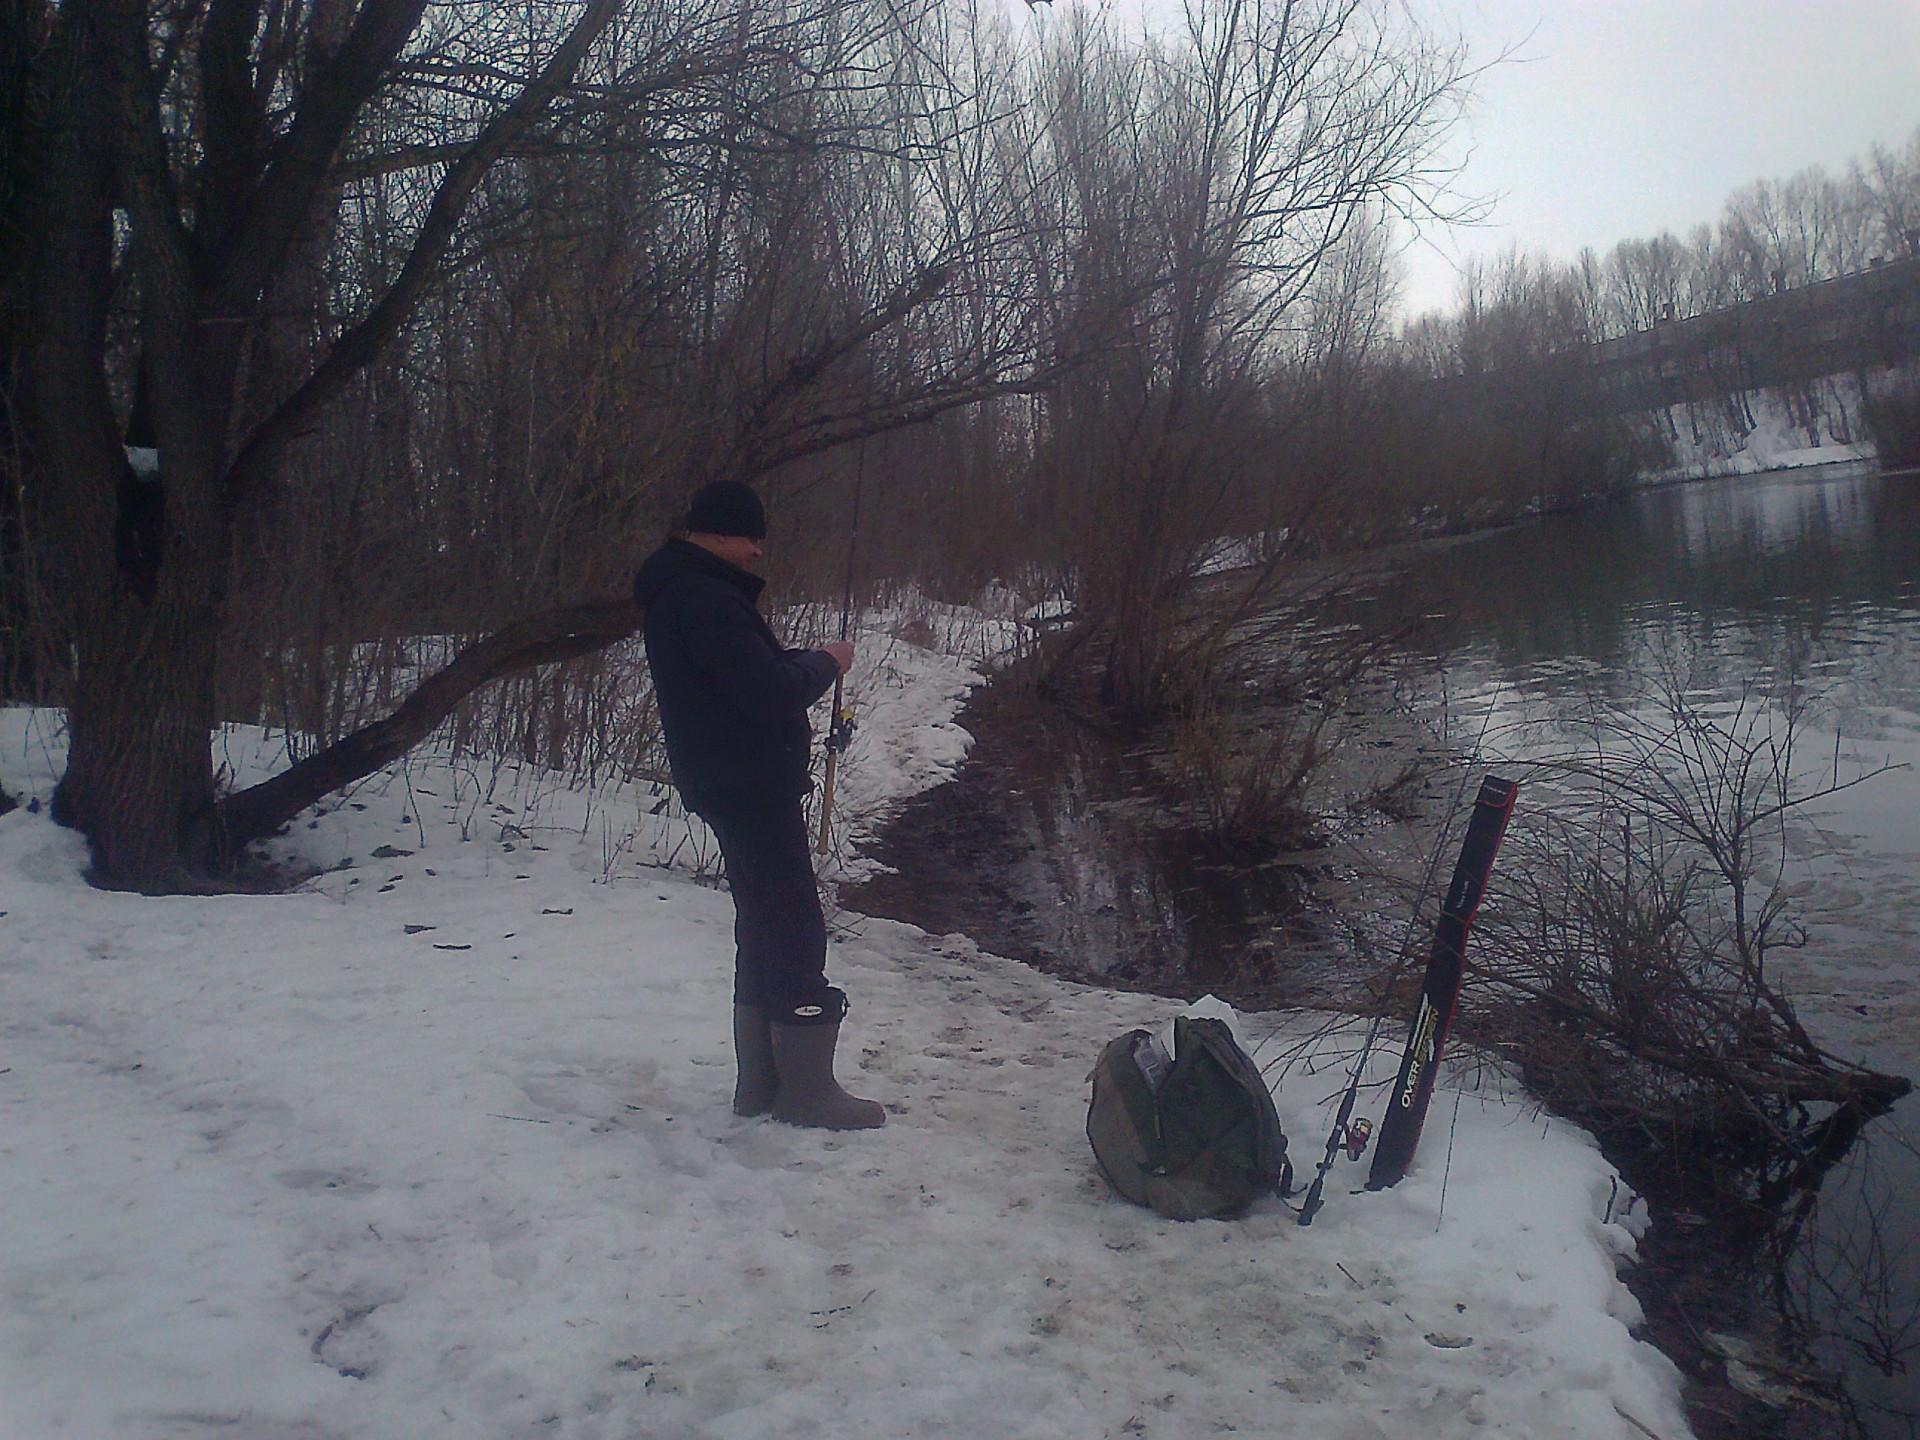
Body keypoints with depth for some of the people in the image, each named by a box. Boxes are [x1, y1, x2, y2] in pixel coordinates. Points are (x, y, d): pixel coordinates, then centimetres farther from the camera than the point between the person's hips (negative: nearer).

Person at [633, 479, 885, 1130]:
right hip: (751, 784, -11)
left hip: (724, 783, 11)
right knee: (796, 930, -5)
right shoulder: (707, 600, -19)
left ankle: (761, 1086, 21)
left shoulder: (678, 592, 16)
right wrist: (826, 664, -7)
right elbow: (770, 692, -24)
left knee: (763, 929, 15)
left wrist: (804, 662, 7)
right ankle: (806, 1089, 1)